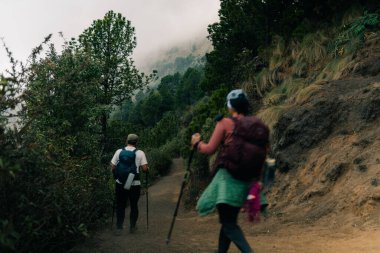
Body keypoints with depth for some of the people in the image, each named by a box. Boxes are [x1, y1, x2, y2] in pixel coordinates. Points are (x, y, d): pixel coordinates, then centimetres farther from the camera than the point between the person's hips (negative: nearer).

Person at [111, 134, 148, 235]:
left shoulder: (119, 151, 0)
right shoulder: (140, 153, -5)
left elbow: (113, 168, -2)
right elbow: (145, 169, -11)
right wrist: (148, 169, 11)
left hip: (120, 184, 1)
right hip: (134, 184, -1)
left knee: (120, 206, 12)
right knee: (134, 206, 14)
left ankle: (119, 228, 10)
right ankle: (132, 227, 23)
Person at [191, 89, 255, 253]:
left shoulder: (225, 123, -6)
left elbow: (210, 149, -5)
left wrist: (197, 143, 12)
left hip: (229, 176, -6)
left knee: (228, 223, -4)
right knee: (229, 219, 18)